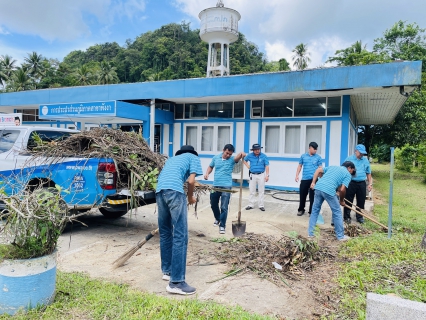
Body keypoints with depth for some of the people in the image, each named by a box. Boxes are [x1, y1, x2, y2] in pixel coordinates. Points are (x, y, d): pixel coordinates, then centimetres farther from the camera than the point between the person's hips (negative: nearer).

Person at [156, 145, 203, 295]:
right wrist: (190, 197, 23)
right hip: (174, 191, -7)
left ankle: (167, 271, 28)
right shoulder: (193, 157, 21)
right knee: (180, 236, -7)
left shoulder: (172, 158, 37)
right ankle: (176, 282, -8)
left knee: (165, 233, 18)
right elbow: (191, 181, 6)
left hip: (159, 191, 7)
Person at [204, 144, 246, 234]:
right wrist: (207, 173, -2)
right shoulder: (216, 158, 4)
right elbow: (210, 167, 18)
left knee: (224, 207, -5)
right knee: (213, 204, 19)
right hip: (215, 185, 4)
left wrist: (241, 154, -52)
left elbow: (237, 157, -29)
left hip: (226, 186, -4)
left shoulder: (232, 159, -6)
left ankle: (222, 226, 6)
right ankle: (217, 219, 44)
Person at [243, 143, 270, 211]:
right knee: (252, 191, 8)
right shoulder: (250, 155, 0)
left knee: (261, 191, 3)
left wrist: (267, 175, -11)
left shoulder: (264, 156, -5)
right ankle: (251, 205, 18)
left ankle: (261, 205, 11)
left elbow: (267, 166, -5)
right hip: (252, 175, 2)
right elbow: (244, 160, 19)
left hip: (261, 175, -2)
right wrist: (248, 166, 4)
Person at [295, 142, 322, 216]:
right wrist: (297, 175, 4)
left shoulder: (318, 157, 1)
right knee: (302, 195, 9)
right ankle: (301, 209, 25)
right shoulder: (303, 156, 5)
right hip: (304, 179, 2)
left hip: (314, 179, -1)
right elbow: (300, 166, 11)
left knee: (312, 196, 2)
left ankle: (311, 211, 13)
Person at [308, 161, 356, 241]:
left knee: (315, 210, 18)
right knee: (337, 213, 11)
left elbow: (318, 170, 20)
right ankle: (340, 236, 22)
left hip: (318, 187, 6)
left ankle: (310, 233, 21)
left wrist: (313, 182, 17)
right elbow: (342, 190, 1)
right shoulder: (348, 174, 13)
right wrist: (341, 200, 18)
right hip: (329, 190, -6)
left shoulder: (333, 166, 30)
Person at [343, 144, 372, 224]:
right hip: (351, 183, -3)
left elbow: (368, 173, 16)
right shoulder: (349, 159, -1)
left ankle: (360, 217, 23)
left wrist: (370, 183, 11)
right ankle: (347, 217, 11)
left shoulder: (366, 160, 9)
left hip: (361, 184, 3)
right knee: (348, 201, 1)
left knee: (361, 201, 9)